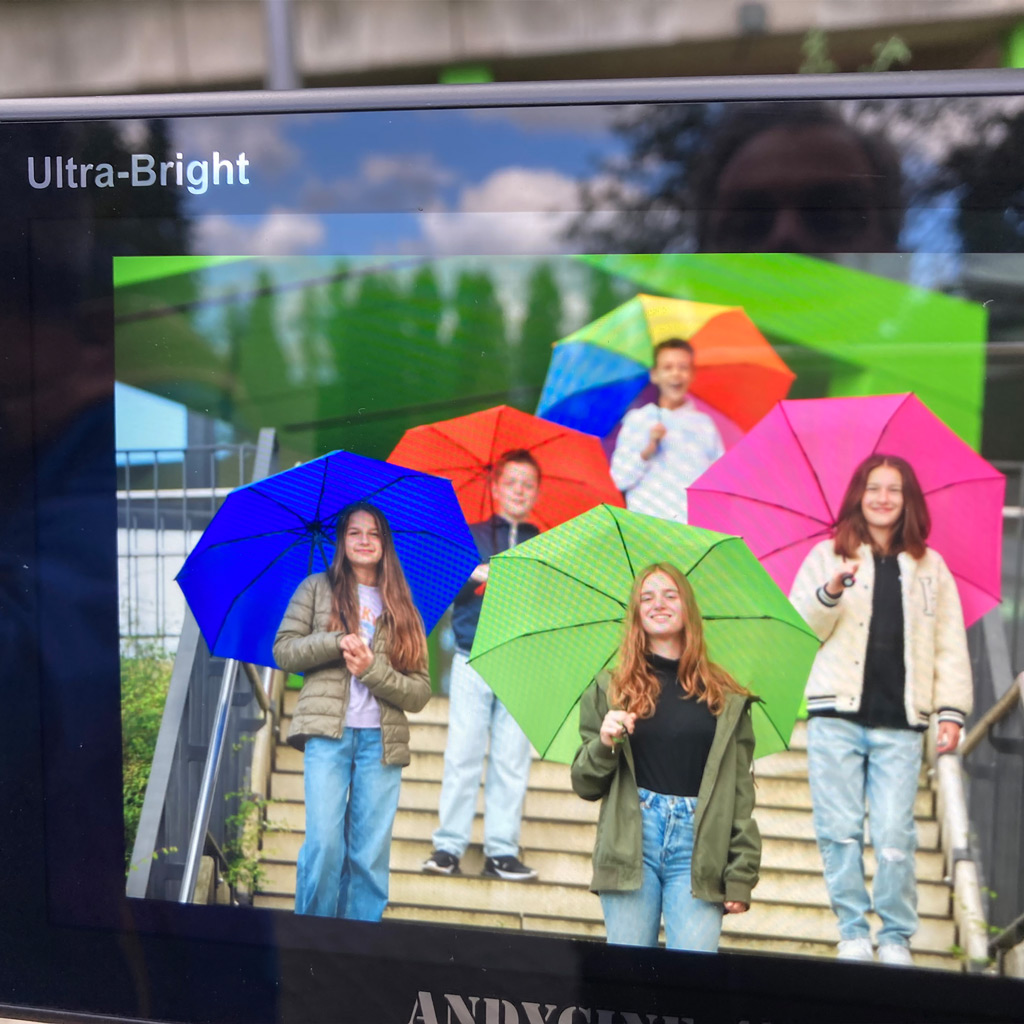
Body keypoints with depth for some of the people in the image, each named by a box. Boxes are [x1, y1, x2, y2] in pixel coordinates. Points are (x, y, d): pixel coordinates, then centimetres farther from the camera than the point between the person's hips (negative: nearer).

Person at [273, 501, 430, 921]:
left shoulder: (401, 608, 14)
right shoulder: (318, 589, 12)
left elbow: (420, 691, 7)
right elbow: (283, 650, 3)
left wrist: (371, 670, -9)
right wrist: (337, 642, -11)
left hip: (382, 741, 2)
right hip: (328, 733, -2)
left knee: (371, 857, 0)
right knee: (325, 843, -12)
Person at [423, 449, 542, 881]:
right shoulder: (469, 537, 12)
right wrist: (470, 577, -11)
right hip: (473, 661, -1)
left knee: (512, 760, -1)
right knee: (463, 755, -4)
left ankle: (502, 851, 4)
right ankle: (448, 847, 2)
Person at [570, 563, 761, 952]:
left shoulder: (726, 698, 9)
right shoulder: (610, 690, 10)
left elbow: (740, 791, 7)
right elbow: (586, 786, 10)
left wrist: (741, 874, 1)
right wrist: (605, 744, -9)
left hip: (699, 846, 0)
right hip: (631, 843, 1)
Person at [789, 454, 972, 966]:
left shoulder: (931, 568, 15)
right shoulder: (827, 556, 10)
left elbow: (950, 646, 13)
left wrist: (951, 710, 4)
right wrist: (830, 592, -15)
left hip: (900, 724, 0)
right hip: (836, 717, 0)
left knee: (894, 835, -6)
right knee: (840, 830, -2)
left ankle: (896, 937, 9)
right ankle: (853, 932, 10)